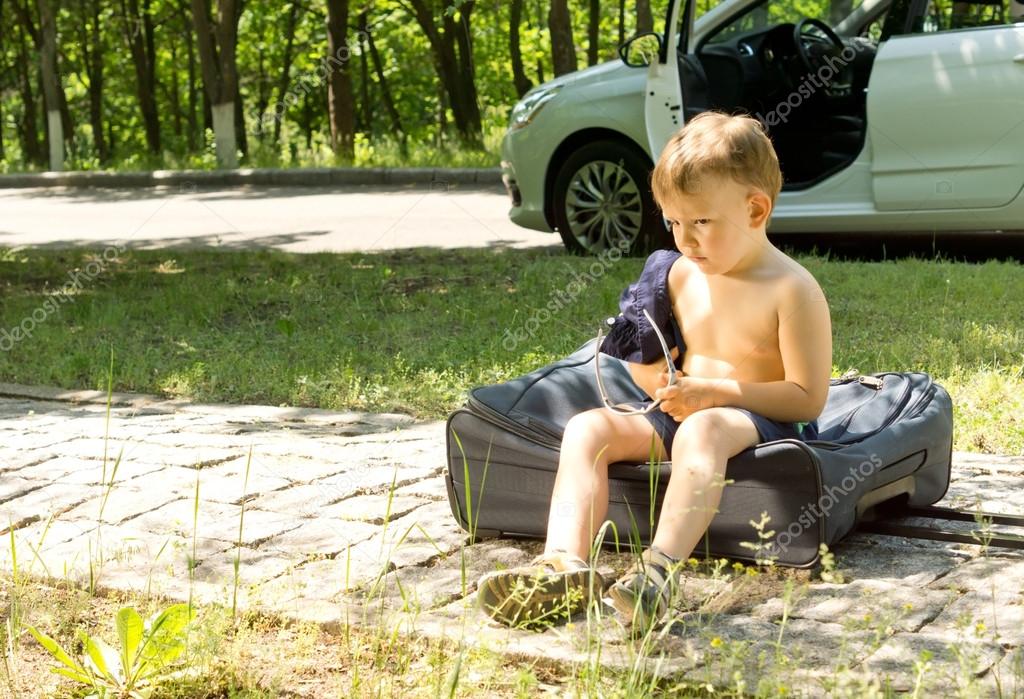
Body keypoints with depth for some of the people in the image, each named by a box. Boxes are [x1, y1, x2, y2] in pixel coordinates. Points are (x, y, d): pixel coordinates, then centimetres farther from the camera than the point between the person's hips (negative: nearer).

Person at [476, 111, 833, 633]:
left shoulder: (792, 290, -10)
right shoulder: (682, 275, 10)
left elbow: (808, 397, -13)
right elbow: (659, 364, 20)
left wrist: (715, 392, -20)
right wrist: (654, 374, -5)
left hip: (763, 423, -7)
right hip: (677, 417, 7)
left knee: (702, 429, -41)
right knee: (588, 427, -17)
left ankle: (661, 568, -57)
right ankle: (565, 563, -37)